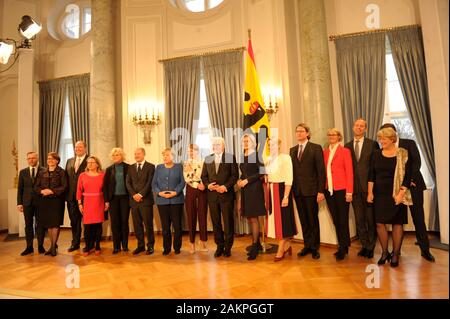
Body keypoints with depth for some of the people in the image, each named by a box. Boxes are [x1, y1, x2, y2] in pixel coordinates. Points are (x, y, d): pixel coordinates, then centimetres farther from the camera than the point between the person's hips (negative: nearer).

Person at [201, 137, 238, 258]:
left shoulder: (230, 157, 2)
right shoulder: (208, 158, 12)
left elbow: (235, 175, -4)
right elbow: (204, 176, 11)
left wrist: (225, 186, -15)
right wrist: (208, 185, -8)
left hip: (226, 194, -3)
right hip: (212, 195, 3)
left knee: (228, 222, 3)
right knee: (216, 222, 8)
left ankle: (228, 247, 17)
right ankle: (219, 246, 21)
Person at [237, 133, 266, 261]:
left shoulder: (256, 155, -7)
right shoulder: (243, 157, 14)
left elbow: (261, 172, -14)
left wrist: (247, 180, -14)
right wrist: (239, 180, 2)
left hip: (254, 189, -7)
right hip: (245, 190, 8)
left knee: (254, 218, -4)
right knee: (249, 218, 11)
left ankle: (255, 247, 5)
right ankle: (257, 244, 23)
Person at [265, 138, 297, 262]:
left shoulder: (285, 158, -10)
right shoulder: (268, 160, 9)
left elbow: (289, 179, -15)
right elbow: (267, 178, 11)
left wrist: (286, 196, -20)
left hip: (281, 190, -7)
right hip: (271, 191, 7)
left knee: (282, 219, 2)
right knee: (274, 219, 11)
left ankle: (281, 250, 14)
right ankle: (286, 245, 30)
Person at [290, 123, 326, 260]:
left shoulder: (316, 148, -2)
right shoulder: (292, 150, 13)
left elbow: (321, 170, -7)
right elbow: (292, 170, 10)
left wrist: (320, 191, -13)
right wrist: (291, 189, 3)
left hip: (311, 190, -4)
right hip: (297, 190, 4)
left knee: (313, 219, 6)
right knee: (303, 220, 11)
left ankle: (314, 247, 19)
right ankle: (307, 245, 24)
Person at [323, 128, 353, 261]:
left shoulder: (345, 151, -1)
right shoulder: (325, 152, 11)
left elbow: (349, 172, -5)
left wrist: (349, 191, -11)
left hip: (341, 190, -4)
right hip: (329, 190, 4)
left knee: (342, 220, 2)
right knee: (335, 220, 10)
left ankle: (343, 248, 14)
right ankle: (343, 246, 22)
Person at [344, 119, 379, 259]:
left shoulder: (372, 144, 1)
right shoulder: (347, 146, 9)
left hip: (369, 186, -3)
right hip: (354, 187, 3)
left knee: (371, 218, 5)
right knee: (359, 219, 10)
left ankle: (371, 246, 20)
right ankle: (364, 245, 23)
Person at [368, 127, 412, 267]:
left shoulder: (403, 154, -3)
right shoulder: (377, 154, 6)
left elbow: (407, 176, -6)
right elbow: (372, 175, 6)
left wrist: (401, 194, -14)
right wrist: (370, 192, 1)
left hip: (396, 195, -3)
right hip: (380, 195, 3)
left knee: (397, 224, 5)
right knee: (379, 223, 2)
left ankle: (395, 254, 17)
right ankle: (384, 252, 18)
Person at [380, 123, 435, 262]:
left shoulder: (409, 143, 4)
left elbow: (417, 162, -5)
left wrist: (409, 180, -13)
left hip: (413, 184, -1)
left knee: (418, 217, 2)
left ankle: (425, 249, 13)